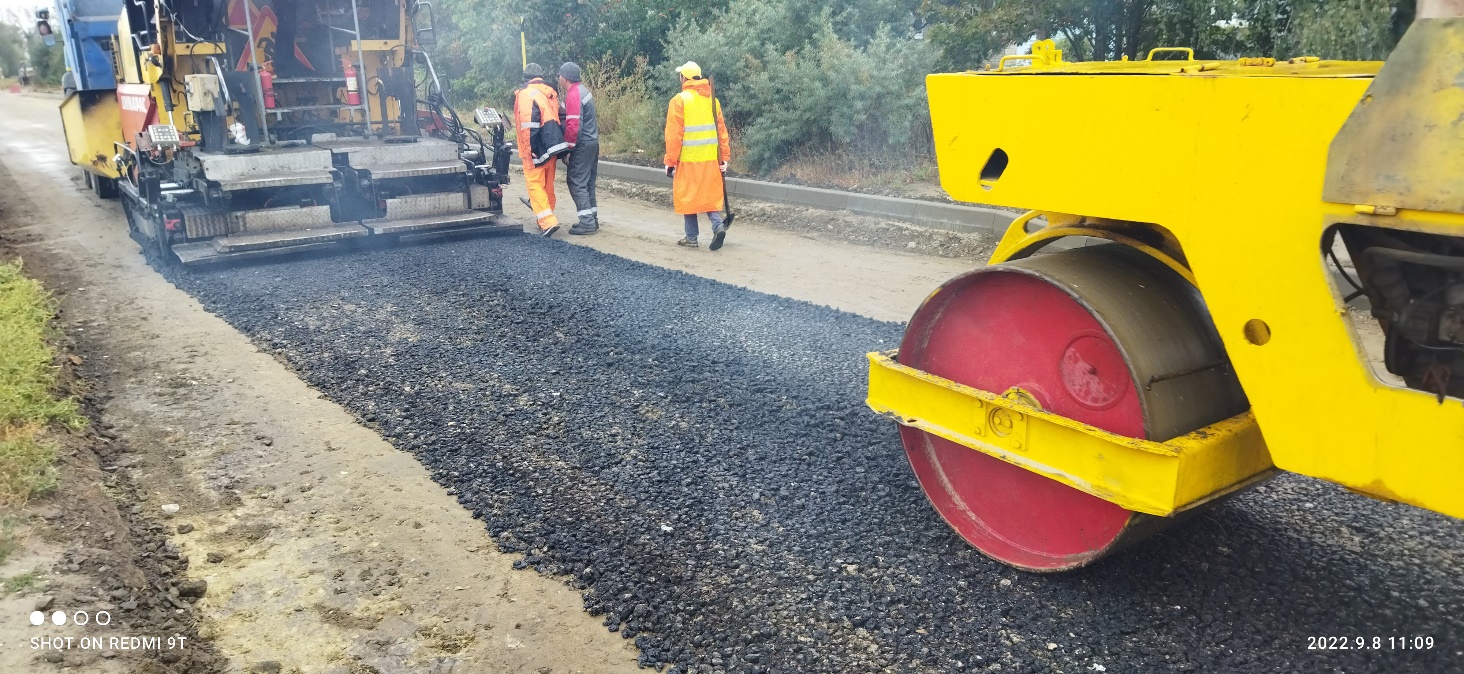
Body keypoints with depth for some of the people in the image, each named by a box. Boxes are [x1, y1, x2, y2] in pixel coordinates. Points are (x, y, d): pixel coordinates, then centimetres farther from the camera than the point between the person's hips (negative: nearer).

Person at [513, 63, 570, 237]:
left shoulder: (526, 94, -9)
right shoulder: (551, 93, 13)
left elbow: (529, 125, -19)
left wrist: (530, 150, -17)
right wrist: (561, 149, 20)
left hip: (536, 150, -7)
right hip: (551, 148, 7)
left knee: (535, 184, -4)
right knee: (548, 185, 16)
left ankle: (548, 221, -15)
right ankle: (546, 218, 26)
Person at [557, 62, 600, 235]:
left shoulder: (573, 96, -17)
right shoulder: (583, 89, 13)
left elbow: (573, 126, -23)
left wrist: (567, 148, -15)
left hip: (582, 145, -10)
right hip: (592, 142, 10)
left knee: (577, 183, -6)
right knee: (588, 182, 15)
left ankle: (587, 223, -7)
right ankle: (592, 219, 20)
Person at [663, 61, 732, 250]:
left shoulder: (679, 100, -9)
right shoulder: (712, 100, 5)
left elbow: (673, 135, -10)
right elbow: (722, 131, 6)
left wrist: (670, 162, -4)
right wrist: (724, 157, 11)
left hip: (688, 159, -4)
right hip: (711, 158, 4)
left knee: (688, 196, 7)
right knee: (709, 195, 14)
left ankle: (691, 238, 12)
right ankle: (718, 225, -6)